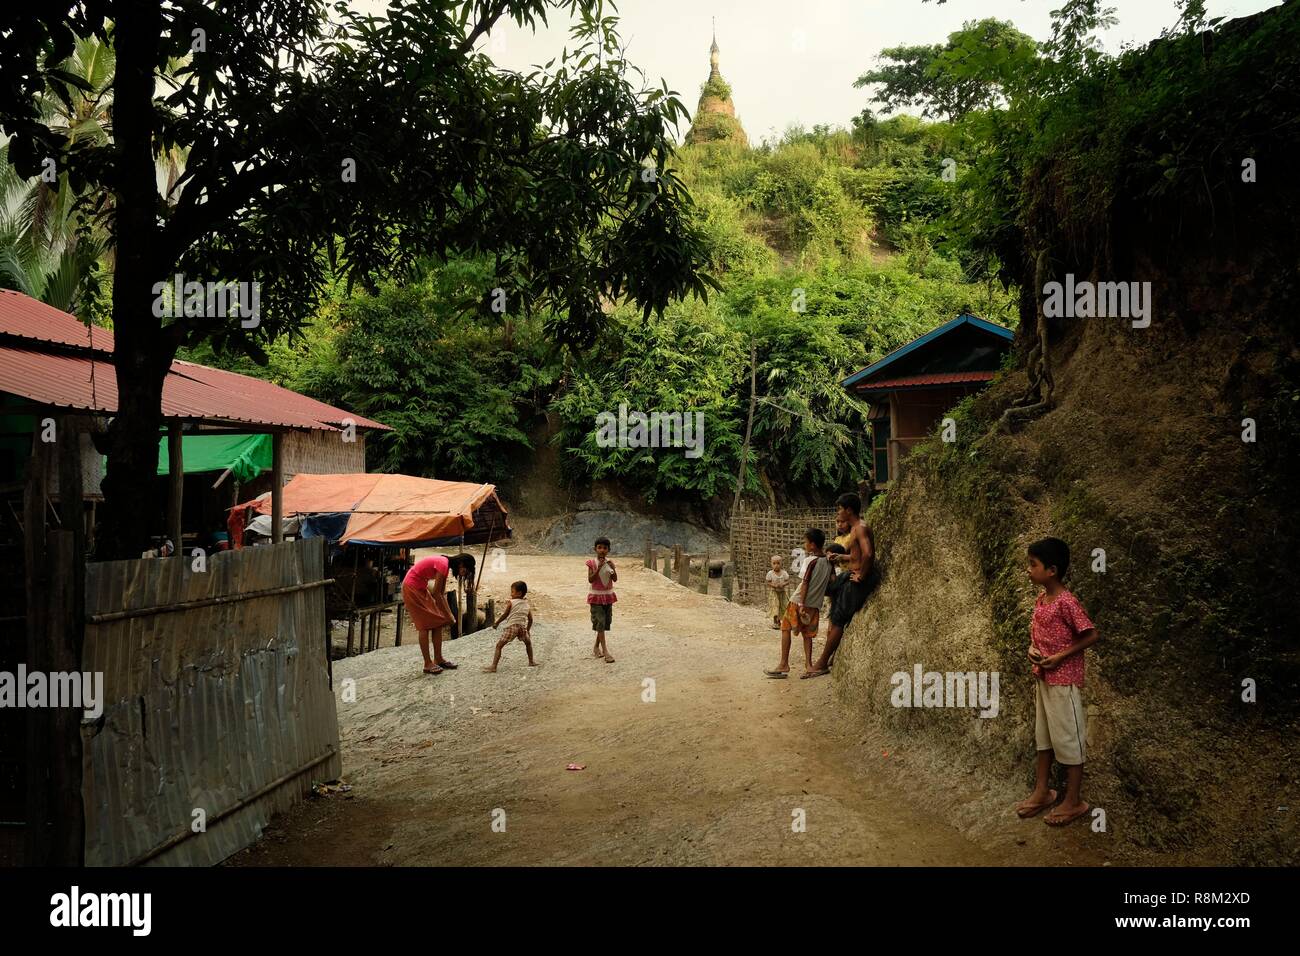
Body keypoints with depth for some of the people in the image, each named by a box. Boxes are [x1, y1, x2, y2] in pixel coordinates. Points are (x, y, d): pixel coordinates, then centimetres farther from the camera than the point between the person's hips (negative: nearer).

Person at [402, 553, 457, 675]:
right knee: (425, 625, -8)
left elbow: (442, 592, 8)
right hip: (412, 588, -9)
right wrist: (448, 614, -16)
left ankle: (438, 659, 13)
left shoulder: (445, 564, 4)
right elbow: (436, 593, -22)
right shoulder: (442, 565, -24)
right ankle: (428, 664, -3)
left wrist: (446, 613, 3)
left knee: (438, 622, 7)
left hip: (421, 588, 9)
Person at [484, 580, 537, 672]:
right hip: (523, 627, 4)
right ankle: (531, 661, 36)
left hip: (511, 626, -4)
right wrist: (528, 630, 30)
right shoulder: (527, 605, 17)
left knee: (499, 645, -1)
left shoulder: (511, 602, 4)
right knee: (528, 643, 33)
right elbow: (530, 620, 18)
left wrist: (496, 623, 19)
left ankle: (493, 667, -11)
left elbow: (505, 615, 6)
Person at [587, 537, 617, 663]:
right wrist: (599, 568, -25)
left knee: (606, 622, 10)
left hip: (608, 596, 5)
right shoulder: (592, 563, -8)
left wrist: (613, 568, -20)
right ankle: (605, 652, -13)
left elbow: (615, 579, -4)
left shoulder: (610, 563, 3)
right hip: (596, 596, -5)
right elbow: (590, 580, -15)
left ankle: (596, 647, 26)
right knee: (600, 623, -10)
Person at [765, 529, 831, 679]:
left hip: (800, 601, -6)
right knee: (807, 633, 14)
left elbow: (805, 583, -16)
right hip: (816, 604, 6)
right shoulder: (828, 562, 7)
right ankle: (808, 663, 8)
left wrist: (801, 604, -17)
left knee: (786, 628, 1)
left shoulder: (810, 560, -12)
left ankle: (784, 665, -3)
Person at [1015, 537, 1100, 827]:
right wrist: (1032, 649, -2)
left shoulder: (1066, 602, -20)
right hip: (1042, 678, 9)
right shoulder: (1040, 600, 6)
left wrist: (1059, 657, -19)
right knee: (1043, 736, 17)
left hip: (1064, 681, -8)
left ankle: (1074, 801, 14)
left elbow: (1092, 635, -17)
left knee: (1068, 738, 3)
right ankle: (1042, 792, 29)